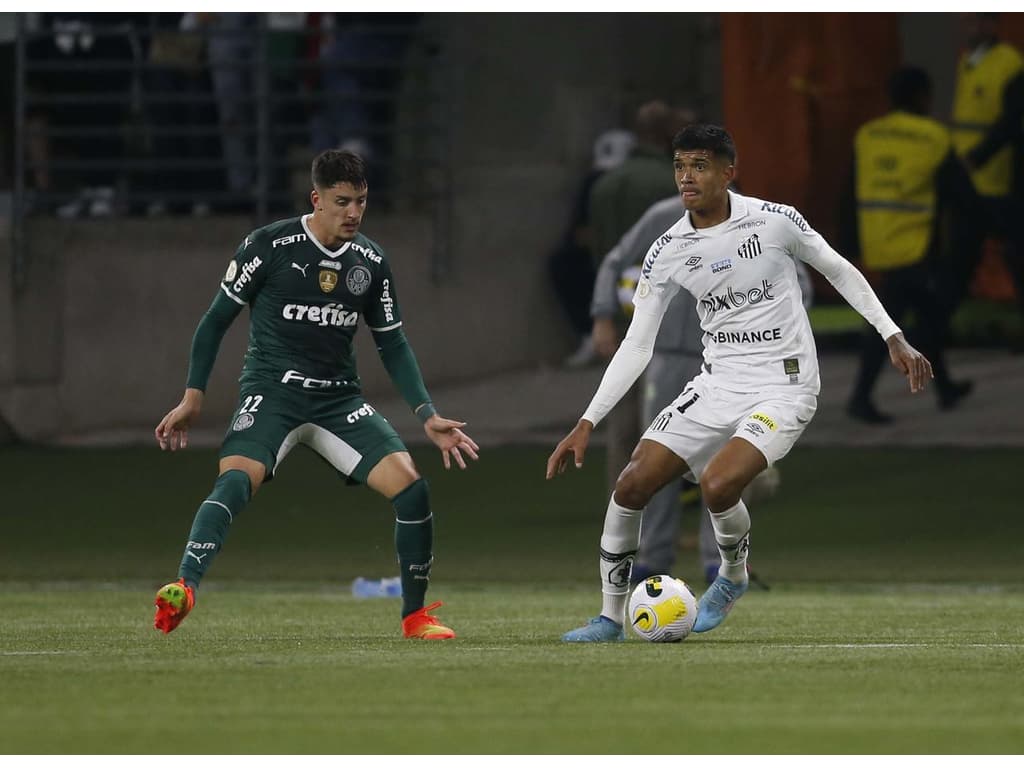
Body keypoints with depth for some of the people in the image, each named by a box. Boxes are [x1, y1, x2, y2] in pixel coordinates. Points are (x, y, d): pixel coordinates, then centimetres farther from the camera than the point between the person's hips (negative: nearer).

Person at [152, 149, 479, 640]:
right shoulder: (269, 246, -8)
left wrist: (427, 416, 5)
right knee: (237, 478, -32)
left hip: (338, 397, 4)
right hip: (271, 390, -4)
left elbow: (392, 344, 14)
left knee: (409, 484, -10)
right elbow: (217, 319, 0)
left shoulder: (370, 262, 5)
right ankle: (183, 589, -43)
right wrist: (192, 397, -5)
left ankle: (415, 614, 6)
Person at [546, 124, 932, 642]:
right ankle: (610, 616, 8)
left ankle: (732, 577, 5)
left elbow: (839, 271, 5)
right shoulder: (667, 253, -2)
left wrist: (894, 338, 2)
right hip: (718, 384, 4)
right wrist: (587, 423, -3)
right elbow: (636, 346, 3)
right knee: (631, 485, -7)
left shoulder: (775, 221, -11)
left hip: (783, 388, -4)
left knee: (717, 485, -27)